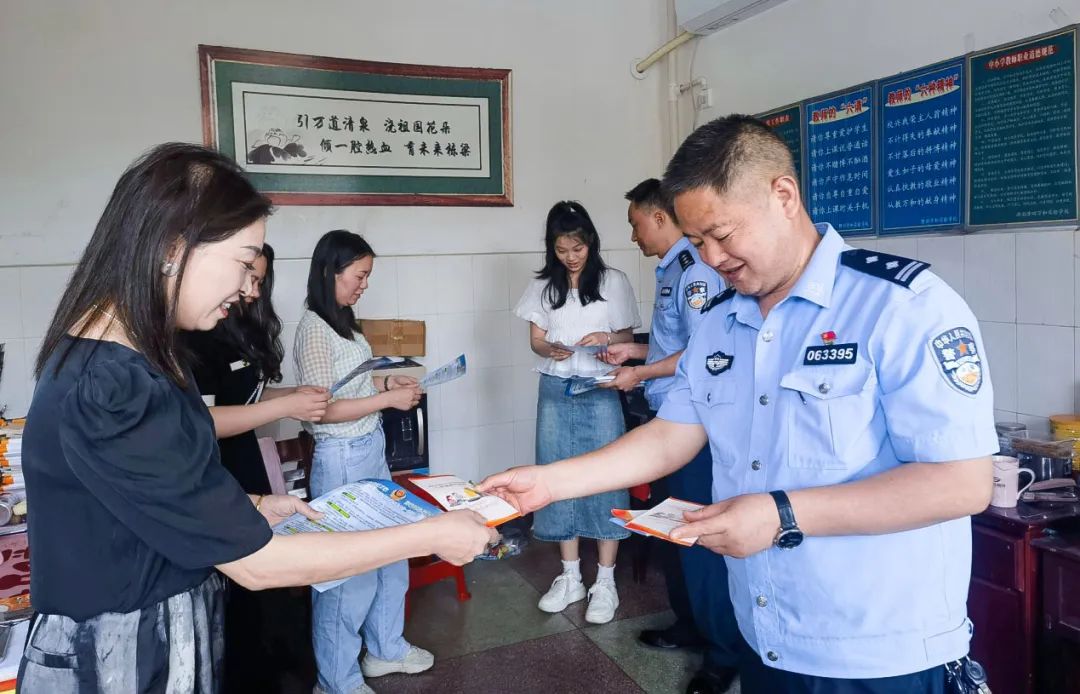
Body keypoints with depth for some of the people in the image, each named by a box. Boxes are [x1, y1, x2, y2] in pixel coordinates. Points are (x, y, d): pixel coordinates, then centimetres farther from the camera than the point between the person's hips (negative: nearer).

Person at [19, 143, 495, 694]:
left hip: (155, 630, 9)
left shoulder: (113, 351, 2)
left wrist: (253, 508, 5)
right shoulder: (113, 392, -30)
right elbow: (258, 565, -27)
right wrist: (434, 536, -22)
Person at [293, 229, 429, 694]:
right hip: (342, 459, -9)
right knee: (350, 569, 3)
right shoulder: (314, 329, -18)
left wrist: (388, 381, 4)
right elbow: (322, 409, -22)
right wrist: (389, 400, -18)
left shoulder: (342, 322, 9)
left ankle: (385, 648, 38)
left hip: (371, 449, 10)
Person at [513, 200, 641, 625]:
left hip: (600, 392, -3)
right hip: (556, 392, 3)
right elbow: (536, 340, 8)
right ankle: (570, 578, 21)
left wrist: (606, 338, -18)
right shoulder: (543, 286, 6)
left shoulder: (613, 282, 0)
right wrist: (552, 350, -14)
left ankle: (605, 582, 11)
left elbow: (627, 336, 4)